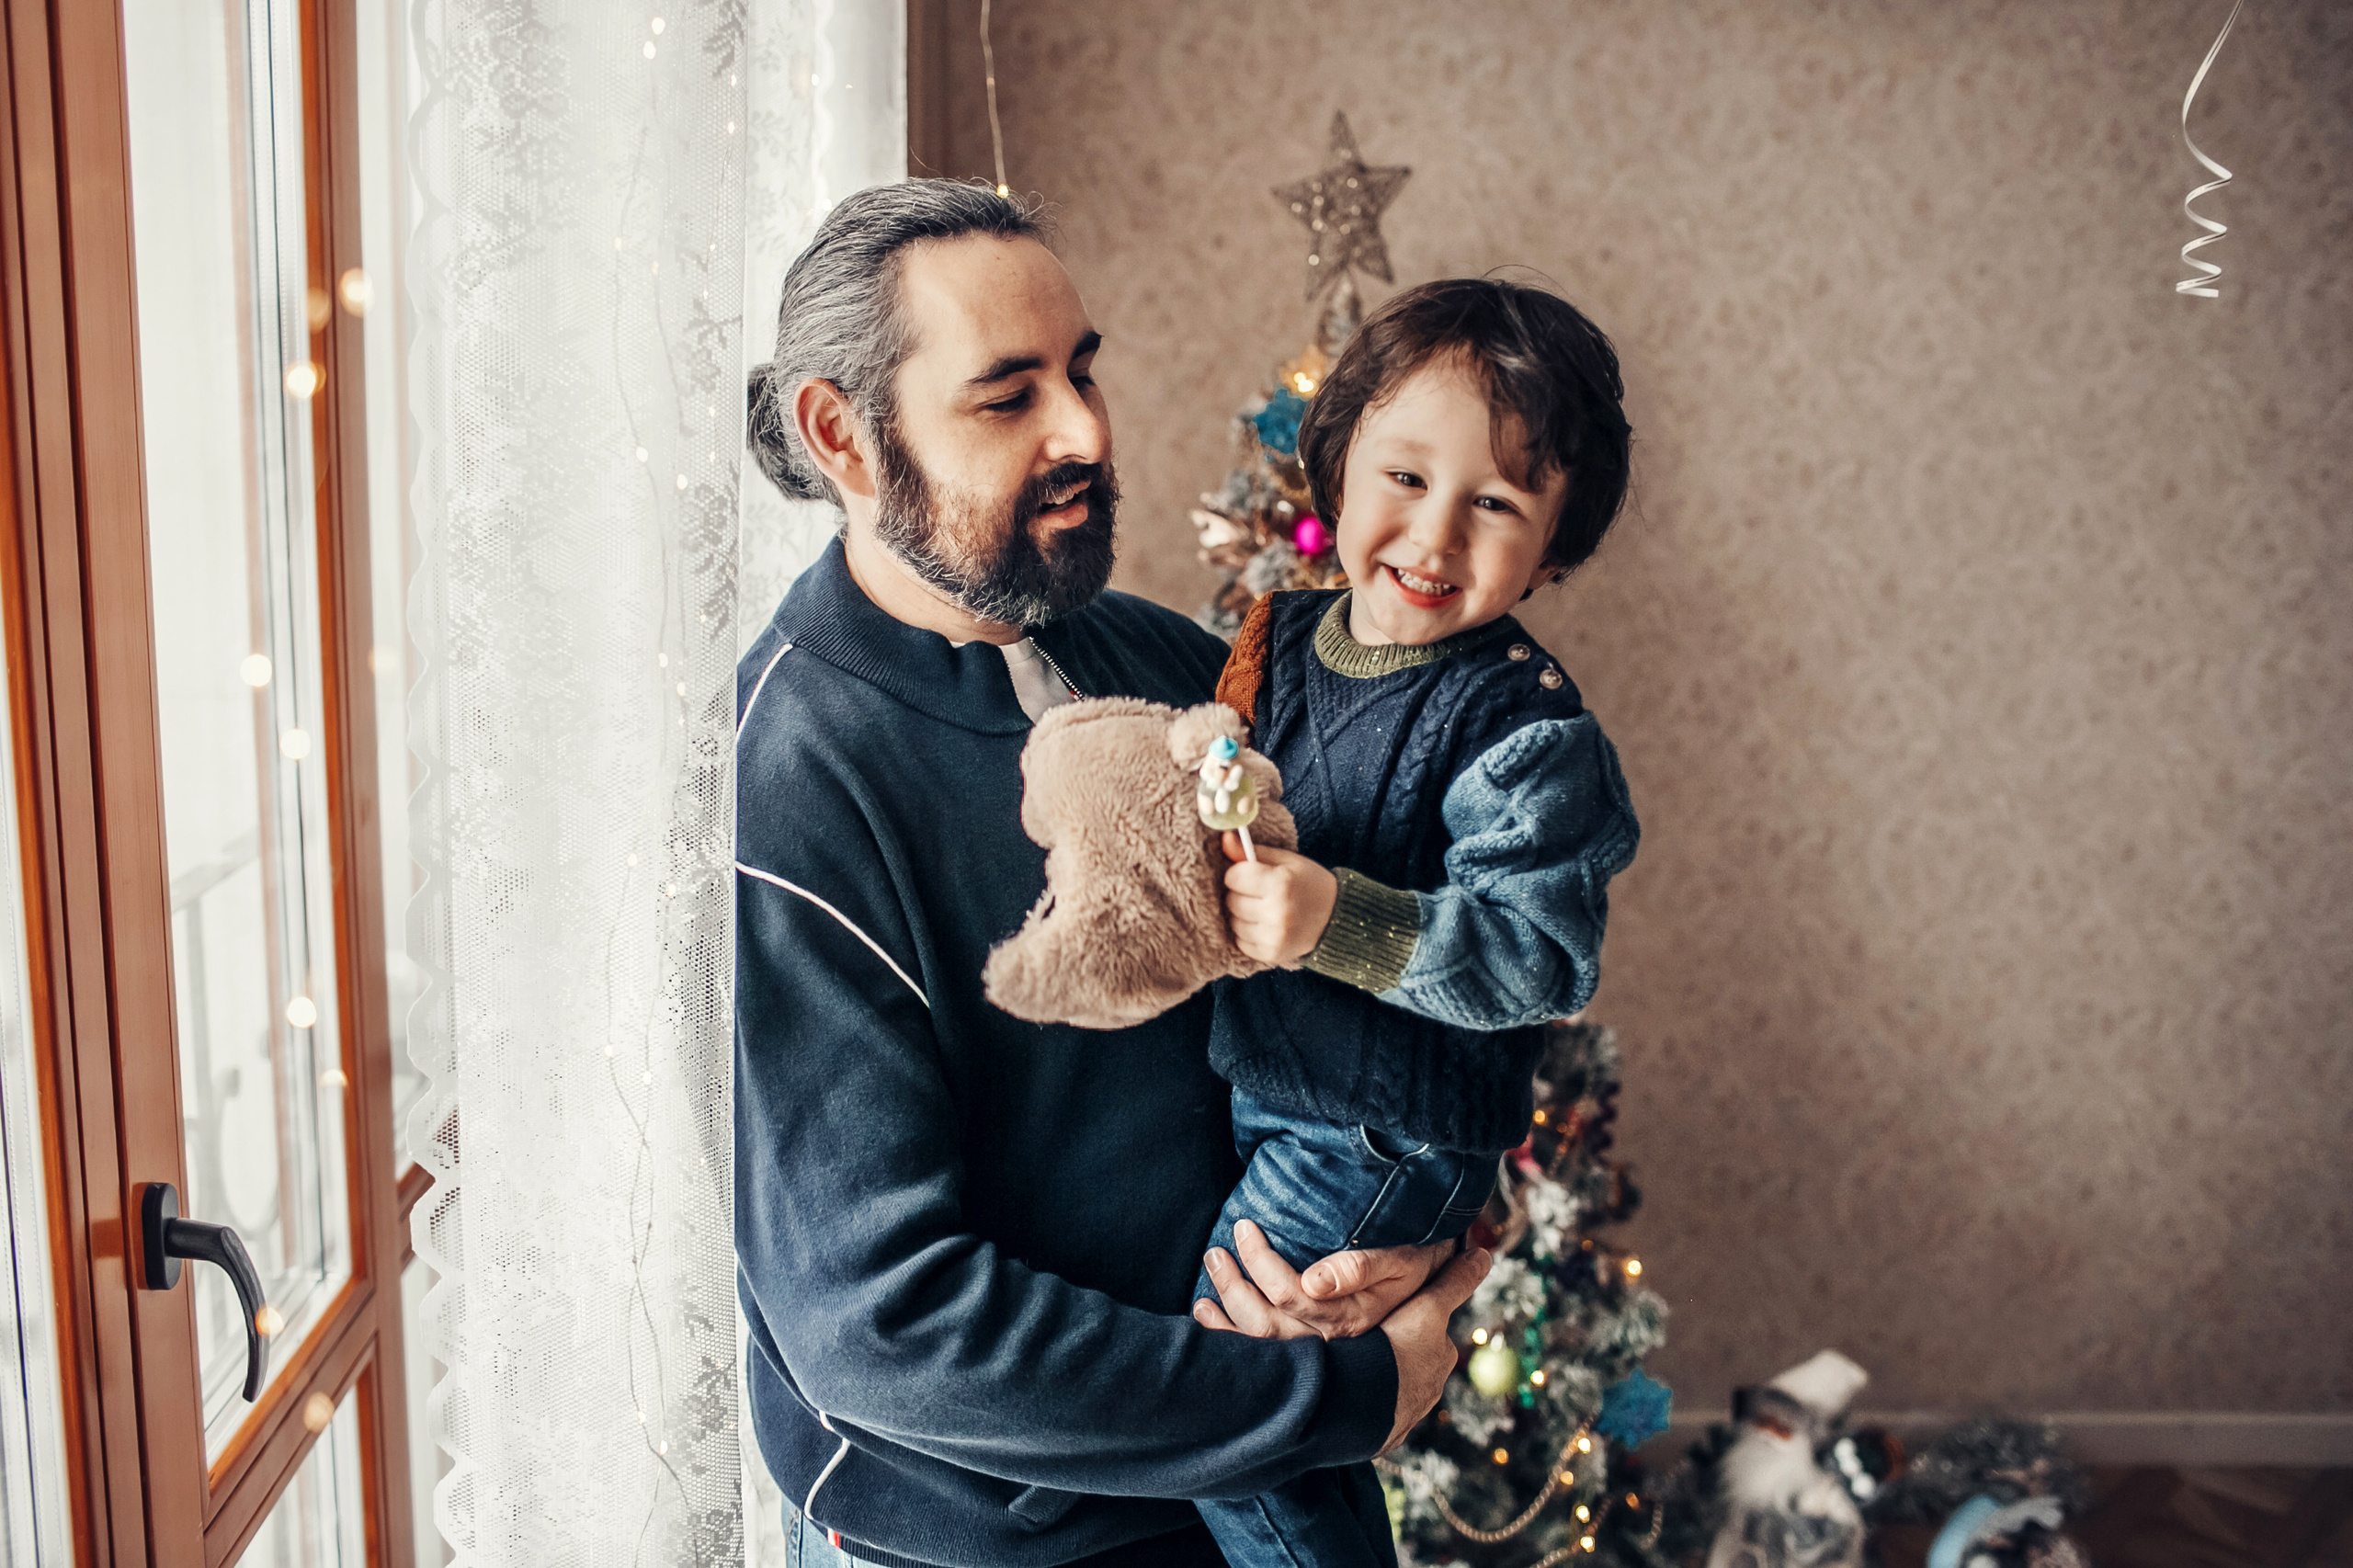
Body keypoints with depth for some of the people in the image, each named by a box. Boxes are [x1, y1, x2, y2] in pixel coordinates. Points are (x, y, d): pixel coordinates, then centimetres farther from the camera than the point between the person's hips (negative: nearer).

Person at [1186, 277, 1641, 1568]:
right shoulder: (1277, 638, 1)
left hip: (1383, 1135, -7)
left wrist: (1341, 921, -34)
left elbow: (1540, 956, -26)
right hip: (1242, 1087, 8)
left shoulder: (1528, 734, -20)